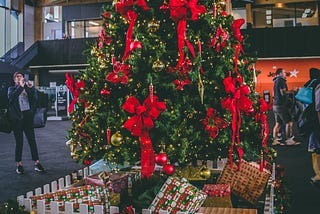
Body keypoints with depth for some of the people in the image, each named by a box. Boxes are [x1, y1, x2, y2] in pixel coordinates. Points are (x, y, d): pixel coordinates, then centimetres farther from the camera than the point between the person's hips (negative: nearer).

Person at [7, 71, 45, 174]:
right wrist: (20, 87, -20)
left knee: (32, 140, 2)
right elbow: (11, 98, -15)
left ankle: (36, 163, 6)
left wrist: (31, 88, -14)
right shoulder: (11, 89, 7)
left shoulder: (28, 88, 11)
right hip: (17, 118, -2)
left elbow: (35, 99, -2)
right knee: (19, 142, 3)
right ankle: (19, 164, 13)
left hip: (28, 116, 2)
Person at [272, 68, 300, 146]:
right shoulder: (281, 80, -11)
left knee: (278, 123, 9)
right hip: (281, 105, -9)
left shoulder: (276, 81, 18)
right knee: (289, 122, -5)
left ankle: (275, 141, 8)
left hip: (275, 105, 9)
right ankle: (289, 140, -5)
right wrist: (292, 91, -9)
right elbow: (283, 92, -20)